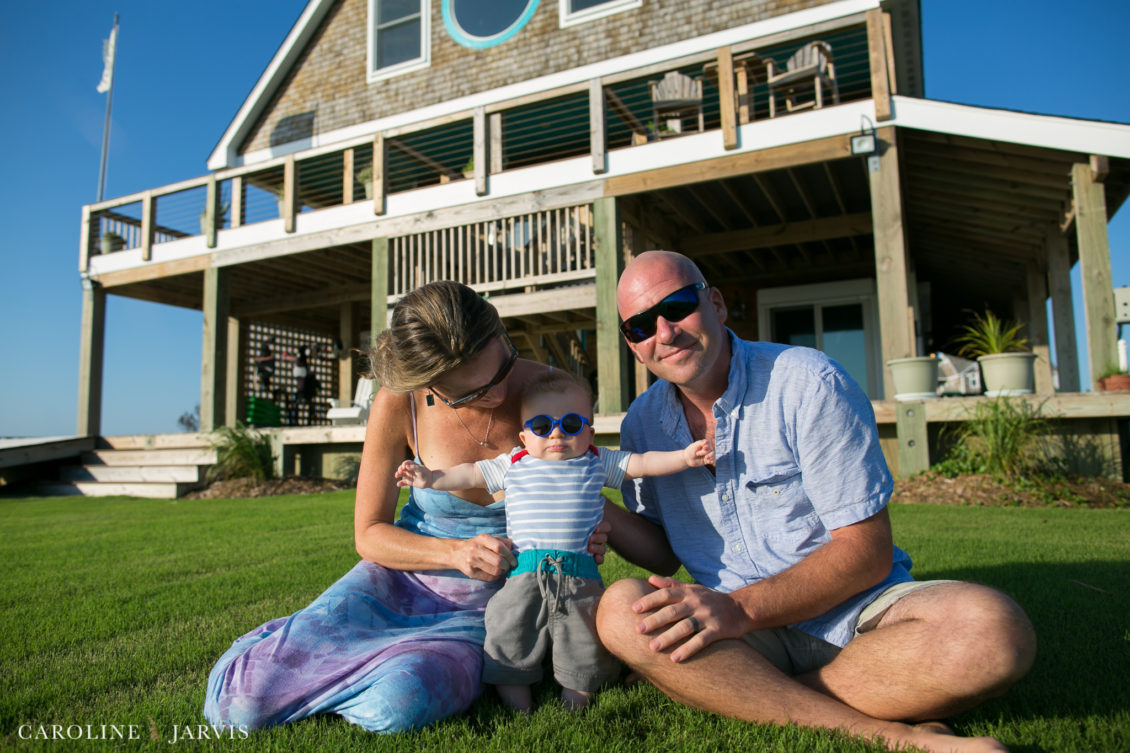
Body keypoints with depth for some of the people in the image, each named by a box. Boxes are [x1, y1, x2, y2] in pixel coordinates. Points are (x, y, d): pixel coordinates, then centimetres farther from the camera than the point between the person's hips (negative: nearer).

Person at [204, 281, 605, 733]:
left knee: (398, 706, -30)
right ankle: (303, 638, 21)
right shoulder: (400, 404, -16)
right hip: (402, 577, 1)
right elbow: (369, 533, -6)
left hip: (480, 608, 0)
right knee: (239, 703, -12)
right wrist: (456, 552, -24)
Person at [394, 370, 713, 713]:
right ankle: (515, 698, 23)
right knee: (510, 636, 3)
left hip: (580, 573, 0)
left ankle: (577, 696, 28)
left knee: (586, 645, 5)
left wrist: (684, 456, -3)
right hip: (525, 572, 1)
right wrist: (432, 478, 10)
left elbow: (642, 463, 7)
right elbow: (471, 474, 18)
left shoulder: (598, 463, 10)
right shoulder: (513, 465, 11)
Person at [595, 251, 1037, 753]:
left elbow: (867, 552, -13)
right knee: (620, 609, -28)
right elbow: (664, 552, 10)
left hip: (853, 610, -2)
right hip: (744, 634, 3)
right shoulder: (642, 424, 3)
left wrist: (740, 609, -25)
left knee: (991, 628, -31)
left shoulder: (808, 383, -12)